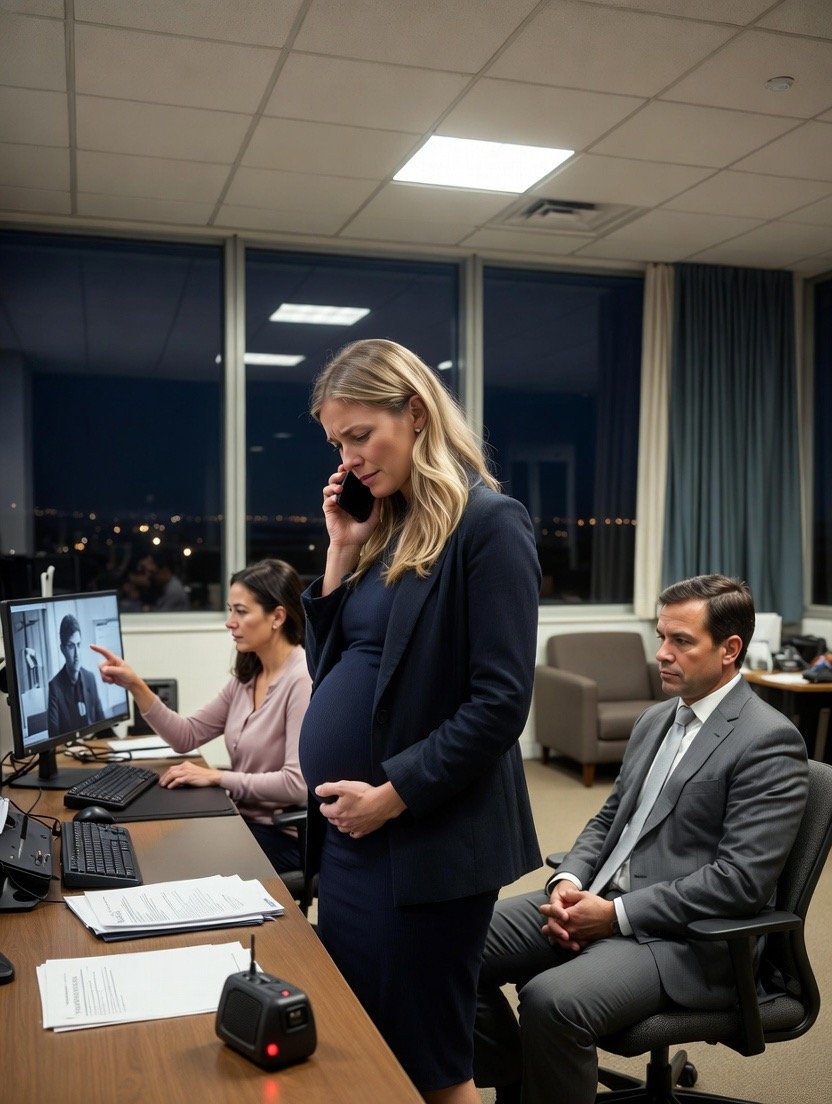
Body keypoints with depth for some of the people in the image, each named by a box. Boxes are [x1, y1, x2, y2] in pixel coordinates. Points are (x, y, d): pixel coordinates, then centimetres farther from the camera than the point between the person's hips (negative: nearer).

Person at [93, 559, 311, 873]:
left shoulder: (303, 680, -20)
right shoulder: (248, 676, 7)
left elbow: (297, 783, -26)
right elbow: (186, 736, 7)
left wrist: (217, 777, -19)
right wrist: (136, 686, -2)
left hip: (285, 836, -7)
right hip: (244, 819, 7)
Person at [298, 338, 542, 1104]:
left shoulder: (488, 524, -13)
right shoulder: (383, 527, 11)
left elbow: (499, 701, -18)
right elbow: (332, 668, 12)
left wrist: (392, 796, -17)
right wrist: (342, 551, 2)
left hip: (426, 840, -8)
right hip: (348, 833, 8)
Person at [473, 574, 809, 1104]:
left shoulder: (770, 741, -12)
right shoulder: (655, 720, 14)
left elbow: (741, 880, -19)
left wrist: (617, 914, -19)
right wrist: (568, 882, -2)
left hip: (682, 936, -8)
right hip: (597, 901, 8)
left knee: (550, 999, -32)